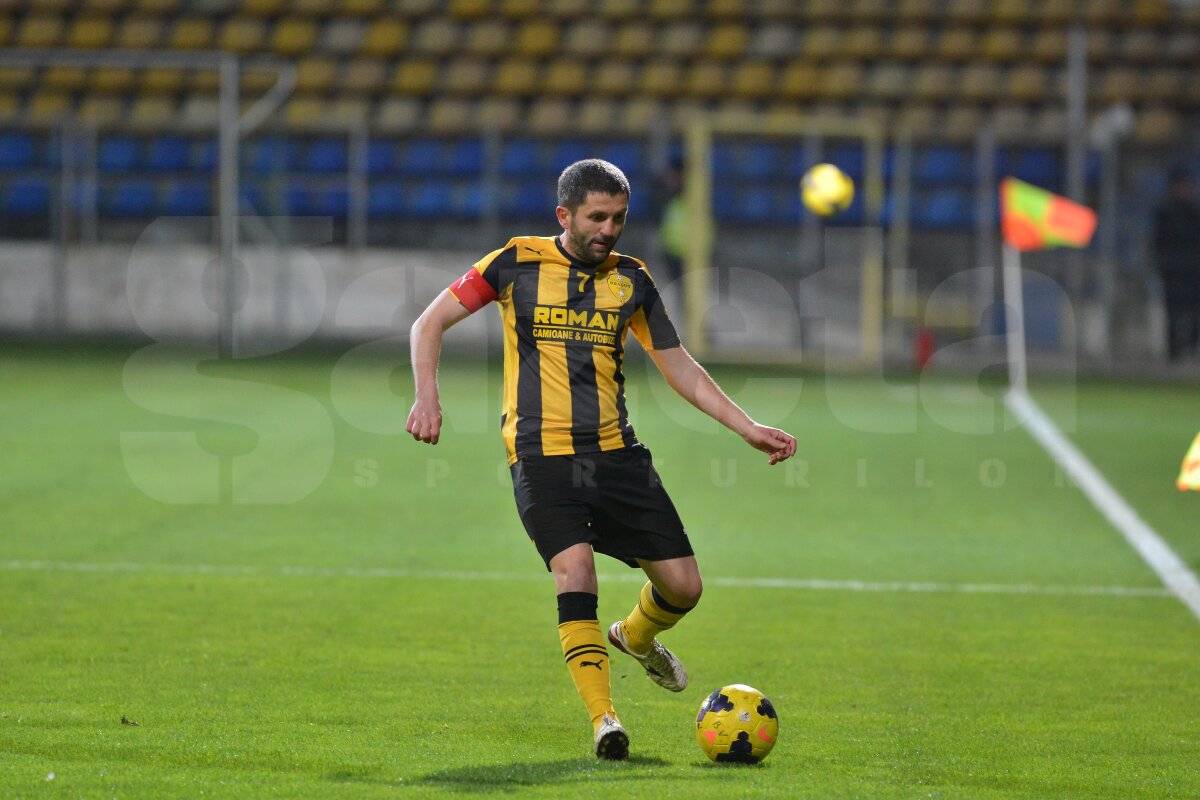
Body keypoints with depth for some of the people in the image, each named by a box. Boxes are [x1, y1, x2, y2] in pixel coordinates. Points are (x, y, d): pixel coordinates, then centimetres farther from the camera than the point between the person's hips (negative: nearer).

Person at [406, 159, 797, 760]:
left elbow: (678, 365, 17)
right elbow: (430, 323, 3)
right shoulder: (518, 263, -1)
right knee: (575, 568, -25)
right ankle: (603, 719, -21)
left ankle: (636, 637, 37)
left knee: (683, 585, 1)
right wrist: (427, 396, -13)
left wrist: (748, 428, 10)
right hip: (541, 452, -4)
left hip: (616, 451, 4)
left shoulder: (630, 279, 9)